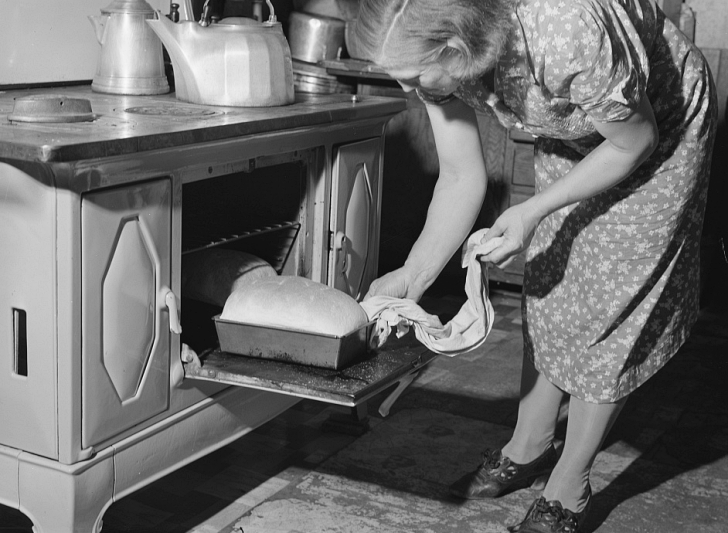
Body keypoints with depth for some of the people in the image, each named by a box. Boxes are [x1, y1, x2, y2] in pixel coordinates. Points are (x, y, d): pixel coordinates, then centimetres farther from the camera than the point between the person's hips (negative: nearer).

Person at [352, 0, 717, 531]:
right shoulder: (441, 53, -23)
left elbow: (636, 143, -25)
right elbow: (462, 178, -12)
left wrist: (533, 210, -25)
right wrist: (413, 275, -19)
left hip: (662, 131, -6)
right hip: (572, 136, 6)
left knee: (609, 310, -2)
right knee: (548, 290, 10)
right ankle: (529, 449, 27)